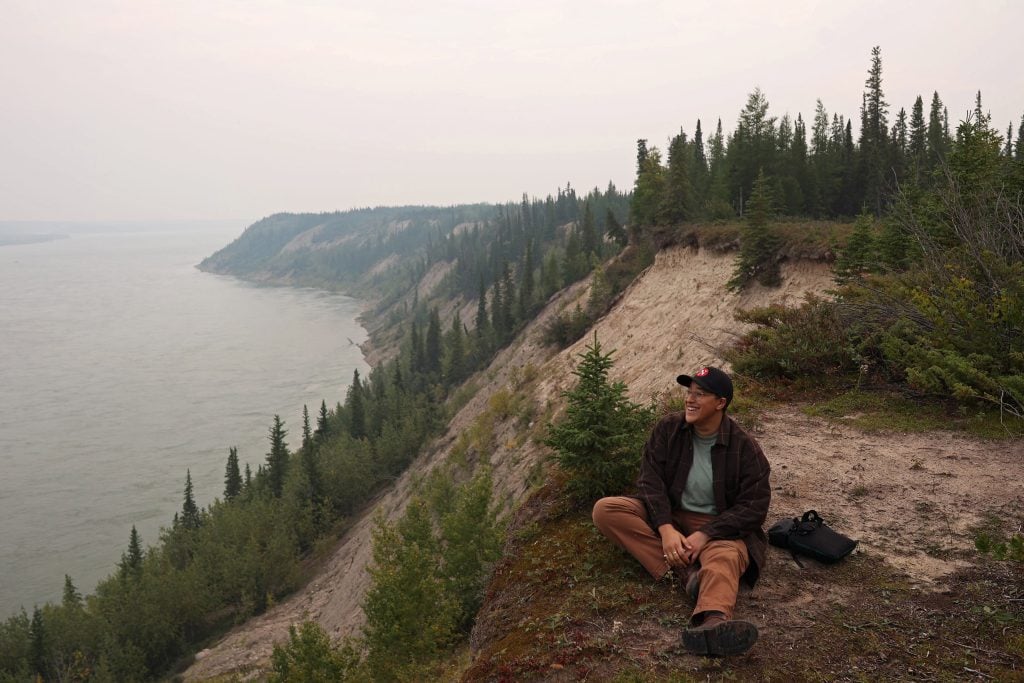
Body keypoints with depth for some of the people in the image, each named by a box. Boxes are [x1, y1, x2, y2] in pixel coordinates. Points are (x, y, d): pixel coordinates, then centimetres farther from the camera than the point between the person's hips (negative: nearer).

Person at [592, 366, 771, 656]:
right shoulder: (668, 429, -3)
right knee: (605, 510, -22)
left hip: (719, 526, -3)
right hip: (668, 515, 3)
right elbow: (650, 480, -8)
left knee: (724, 560, -39)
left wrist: (705, 535, -24)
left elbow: (754, 506, -12)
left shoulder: (744, 447, -8)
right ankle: (685, 571, -32)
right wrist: (666, 528, -25)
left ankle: (713, 623, -71)